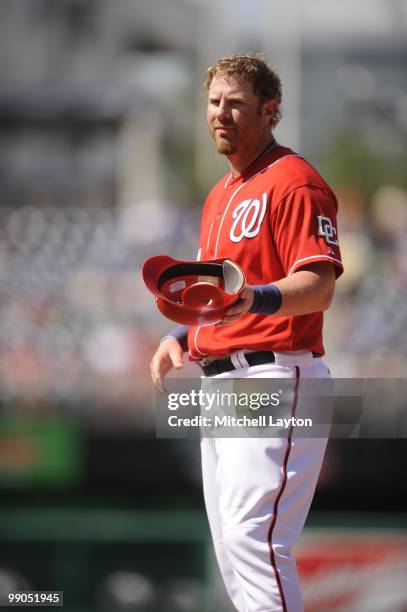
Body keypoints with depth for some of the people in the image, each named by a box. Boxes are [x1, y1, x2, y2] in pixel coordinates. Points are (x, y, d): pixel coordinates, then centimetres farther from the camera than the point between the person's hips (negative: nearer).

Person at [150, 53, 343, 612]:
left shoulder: (294, 182, -9)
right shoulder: (221, 194, 21)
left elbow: (317, 286, -21)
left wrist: (257, 299, -39)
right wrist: (182, 336, 15)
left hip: (276, 377, -10)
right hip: (219, 381, 10)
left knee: (252, 535, -21)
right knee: (230, 542, 10)